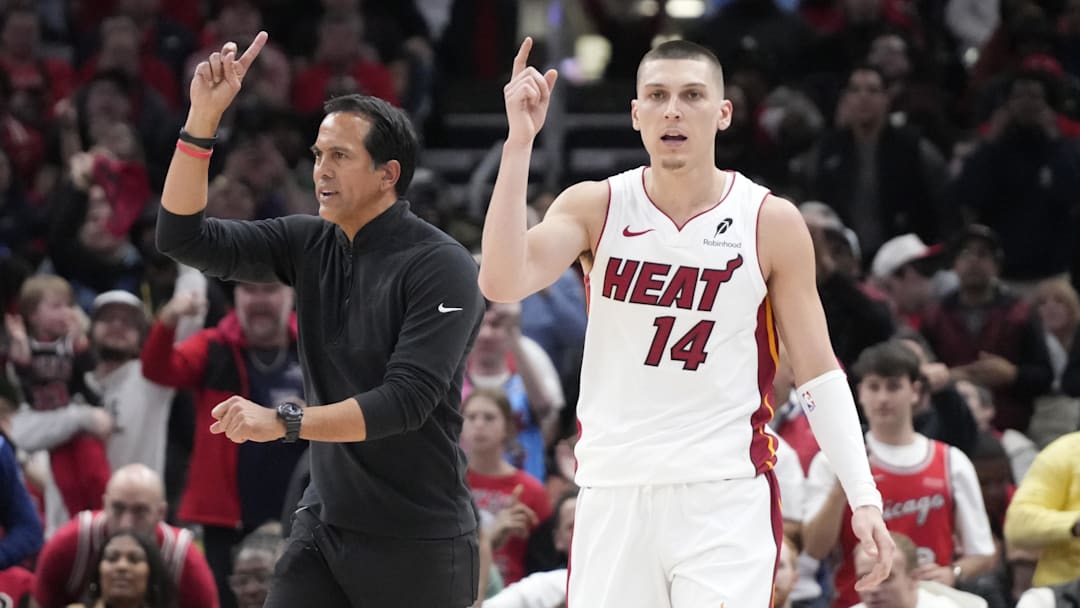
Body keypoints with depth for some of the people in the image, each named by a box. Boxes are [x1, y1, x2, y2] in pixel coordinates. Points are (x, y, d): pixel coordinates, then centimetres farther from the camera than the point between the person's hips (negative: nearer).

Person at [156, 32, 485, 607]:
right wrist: (202, 118, -8)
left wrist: (284, 422, -29)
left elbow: (406, 402, -22)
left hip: (418, 544, -6)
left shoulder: (441, 267, -14)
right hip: (324, 522, 6)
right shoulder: (312, 246, 5)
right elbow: (183, 237, 2)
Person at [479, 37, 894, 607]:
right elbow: (501, 283, -14)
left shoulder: (771, 222, 0)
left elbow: (817, 370, 4)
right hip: (614, 491, 2)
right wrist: (519, 142, -19)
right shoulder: (594, 207, 2)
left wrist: (863, 496, -5)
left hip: (725, 496, -2)